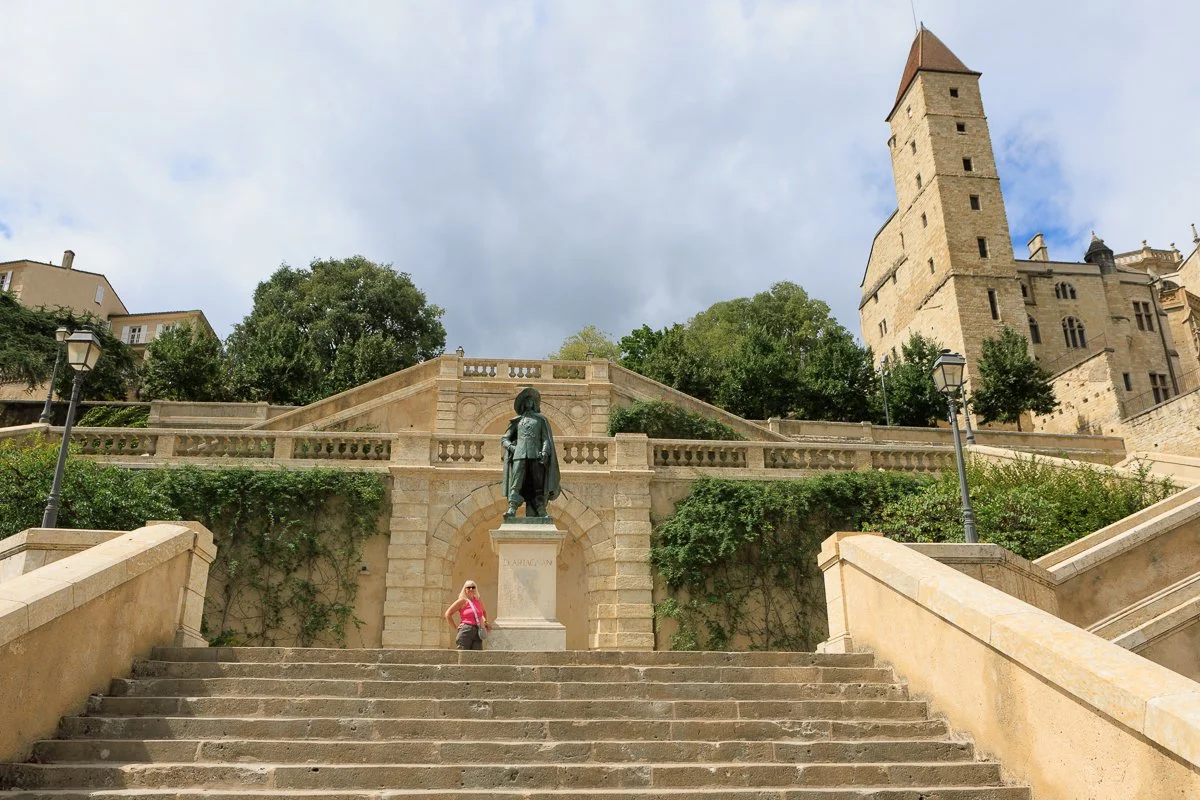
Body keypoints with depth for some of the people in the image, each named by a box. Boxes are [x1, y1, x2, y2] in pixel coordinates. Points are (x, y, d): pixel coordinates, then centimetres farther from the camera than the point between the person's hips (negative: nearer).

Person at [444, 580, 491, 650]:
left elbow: (484, 611, 38)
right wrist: (455, 628, -4)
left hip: (478, 633, 5)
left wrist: (485, 622, 21)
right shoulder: (462, 601, 1)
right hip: (466, 631, -5)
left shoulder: (479, 601, 16)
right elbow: (448, 614, -1)